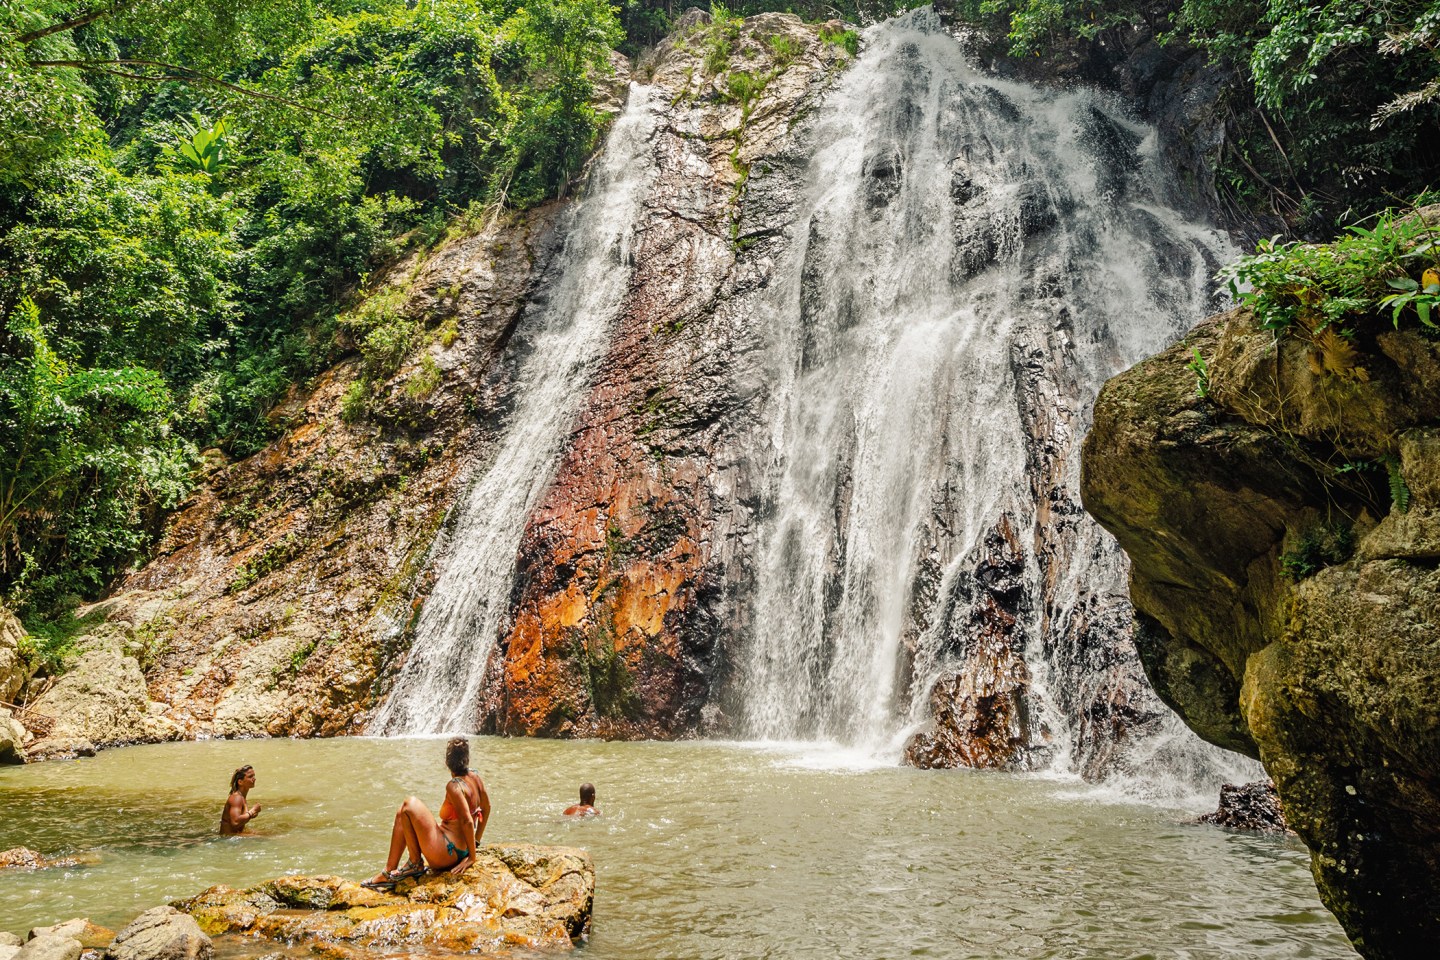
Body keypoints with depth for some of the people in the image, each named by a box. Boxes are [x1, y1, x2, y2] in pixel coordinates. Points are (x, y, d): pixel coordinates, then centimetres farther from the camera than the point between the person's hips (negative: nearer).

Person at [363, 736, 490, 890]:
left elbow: (467, 821, -24)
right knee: (402, 814, 11)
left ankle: (415, 863, -1)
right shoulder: (475, 777, 3)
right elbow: (486, 808, 13)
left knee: (410, 804, -13)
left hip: (447, 854, -9)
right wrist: (476, 841, 22)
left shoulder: (454, 786, -20)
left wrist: (472, 857, -15)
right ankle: (389, 871, 10)